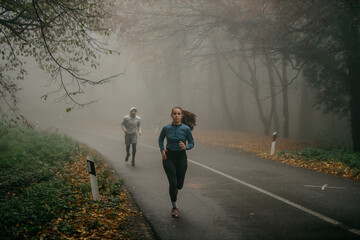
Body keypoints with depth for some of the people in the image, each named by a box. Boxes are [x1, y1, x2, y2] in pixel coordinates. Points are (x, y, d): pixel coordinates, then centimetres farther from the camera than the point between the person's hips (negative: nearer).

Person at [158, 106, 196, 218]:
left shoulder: (186, 129, -7)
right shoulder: (166, 128, -3)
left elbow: (191, 143, 2)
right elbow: (160, 140, 15)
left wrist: (185, 147, -20)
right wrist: (162, 150, -1)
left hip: (181, 157, 0)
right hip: (169, 157, 0)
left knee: (179, 184, 7)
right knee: (173, 182, -9)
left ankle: (174, 190, 45)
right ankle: (174, 207, 7)